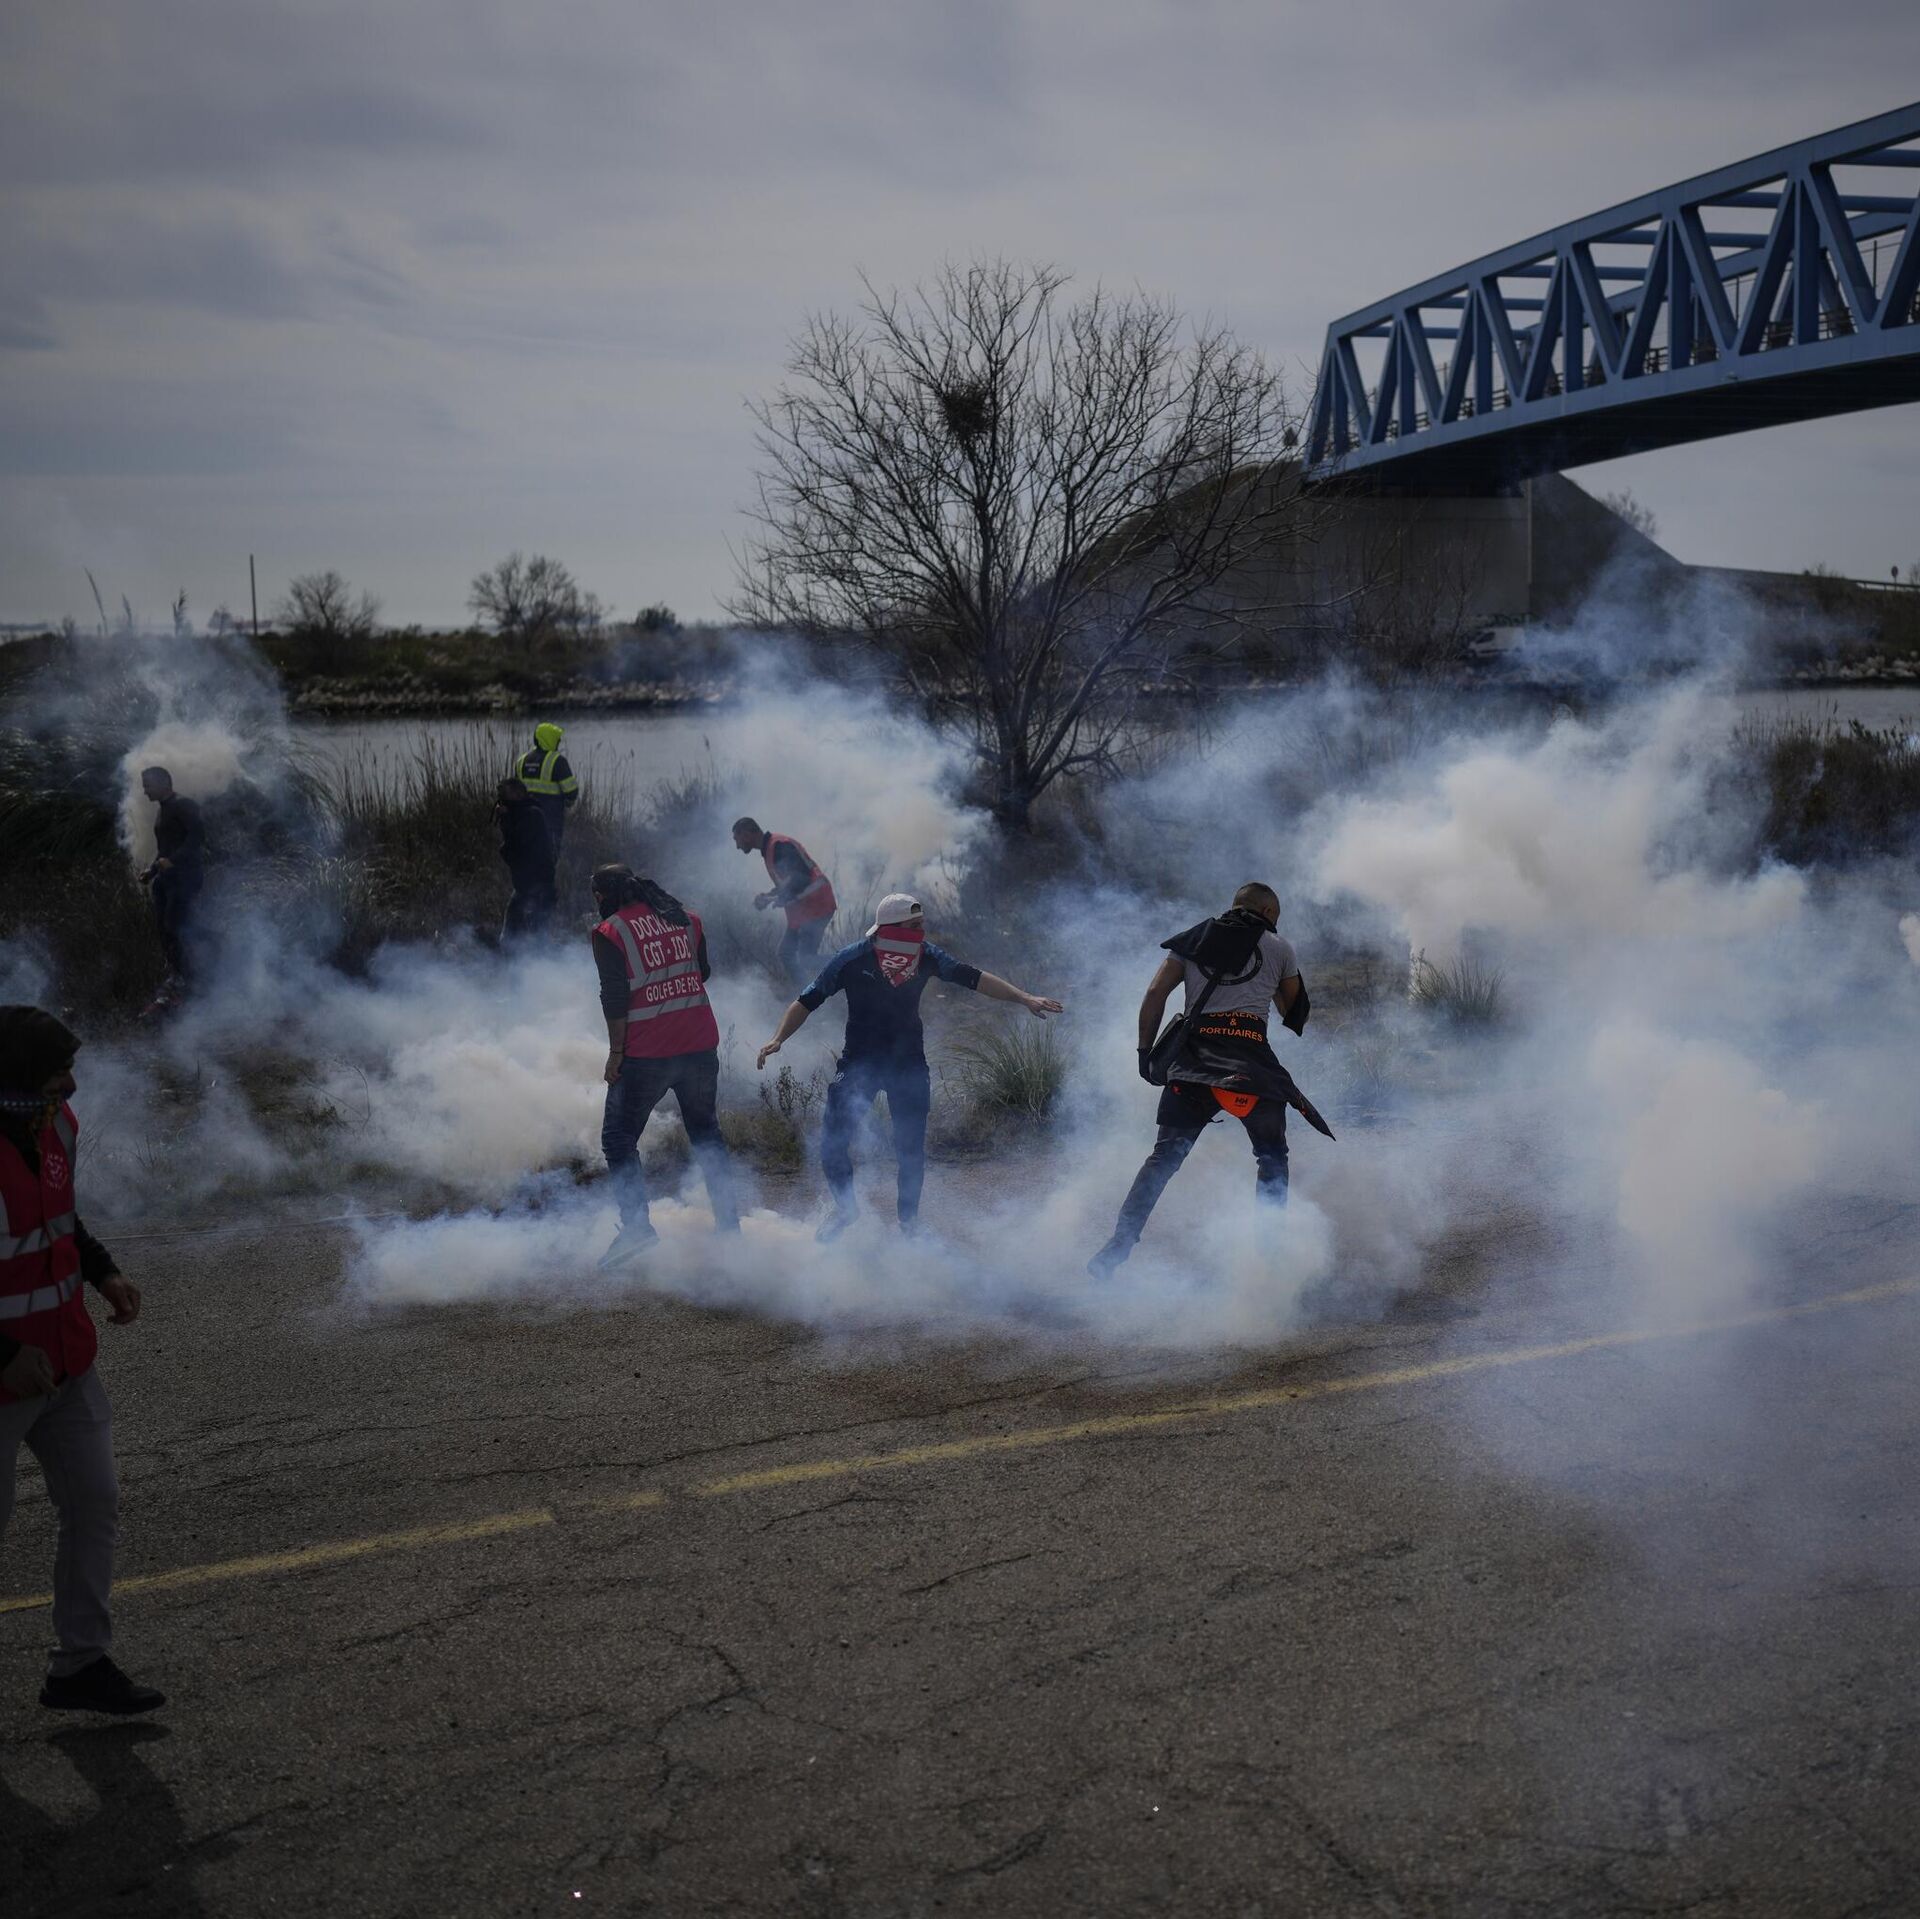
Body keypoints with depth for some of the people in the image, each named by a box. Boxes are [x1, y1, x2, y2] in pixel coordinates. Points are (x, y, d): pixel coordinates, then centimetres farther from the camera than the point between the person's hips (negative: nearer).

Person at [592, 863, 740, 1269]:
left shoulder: (610, 932, -7)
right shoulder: (685, 918, 9)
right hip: (700, 1044, 5)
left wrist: (616, 1052, -6)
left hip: (646, 1053, -5)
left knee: (618, 1139, 6)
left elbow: (614, 999, -12)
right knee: (707, 1133, 18)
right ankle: (728, 1222, 18)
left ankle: (636, 1224, -7)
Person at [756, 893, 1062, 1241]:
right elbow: (808, 1001, -8)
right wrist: (778, 1039, -18)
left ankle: (909, 1220, 27)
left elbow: (972, 978, -3)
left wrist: (1024, 998, -8)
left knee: (911, 1147, 4)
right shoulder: (852, 960, -16)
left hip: (909, 1064, 2)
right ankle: (844, 1208, 20)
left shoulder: (925, 956, -10)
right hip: (859, 1060, -2)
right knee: (832, 1140, -7)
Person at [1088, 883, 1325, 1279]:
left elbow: (1155, 993, 8)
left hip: (1194, 1055, 2)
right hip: (1251, 1059, -2)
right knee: (1272, 1157, 15)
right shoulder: (1279, 948, 16)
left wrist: (1145, 1051, 12)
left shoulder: (1193, 939, 20)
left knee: (1165, 1156, 5)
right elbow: (1294, 1012, 25)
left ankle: (1118, 1246, -4)